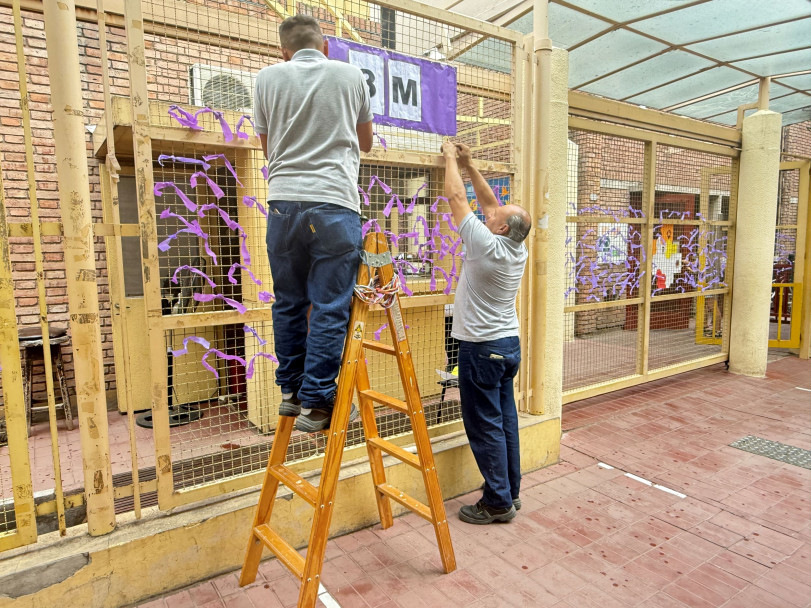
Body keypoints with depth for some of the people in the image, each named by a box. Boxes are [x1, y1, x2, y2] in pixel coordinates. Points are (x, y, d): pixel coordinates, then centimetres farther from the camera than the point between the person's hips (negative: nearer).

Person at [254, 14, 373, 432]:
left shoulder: (268, 77, 12)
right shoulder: (350, 75, 11)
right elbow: (366, 142, 23)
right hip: (335, 202, -2)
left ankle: (291, 390, 22)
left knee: (288, 303, 12)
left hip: (284, 200, 3)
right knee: (330, 308, 0)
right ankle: (316, 403, 3)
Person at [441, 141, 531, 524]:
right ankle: (510, 491, 25)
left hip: (481, 349, -8)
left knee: (485, 425, 0)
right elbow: (489, 202, 14)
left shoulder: (488, 245, -17)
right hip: (509, 344, 8)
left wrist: (451, 159, 5)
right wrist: (468, 164, 17)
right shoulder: (517, 249, 4)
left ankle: (498, 503, 9)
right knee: (505, 419, 14)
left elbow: (456, 198, -9)